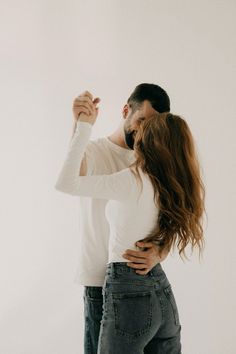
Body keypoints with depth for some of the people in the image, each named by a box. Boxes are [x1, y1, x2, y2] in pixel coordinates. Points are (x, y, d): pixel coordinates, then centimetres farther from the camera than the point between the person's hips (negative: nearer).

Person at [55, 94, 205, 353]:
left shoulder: (134, 181, -16)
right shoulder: (177, 187, 4)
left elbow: (65, 183, -20)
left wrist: (84, 126, -13)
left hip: (128, 293, -7)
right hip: (164, 294, 7)